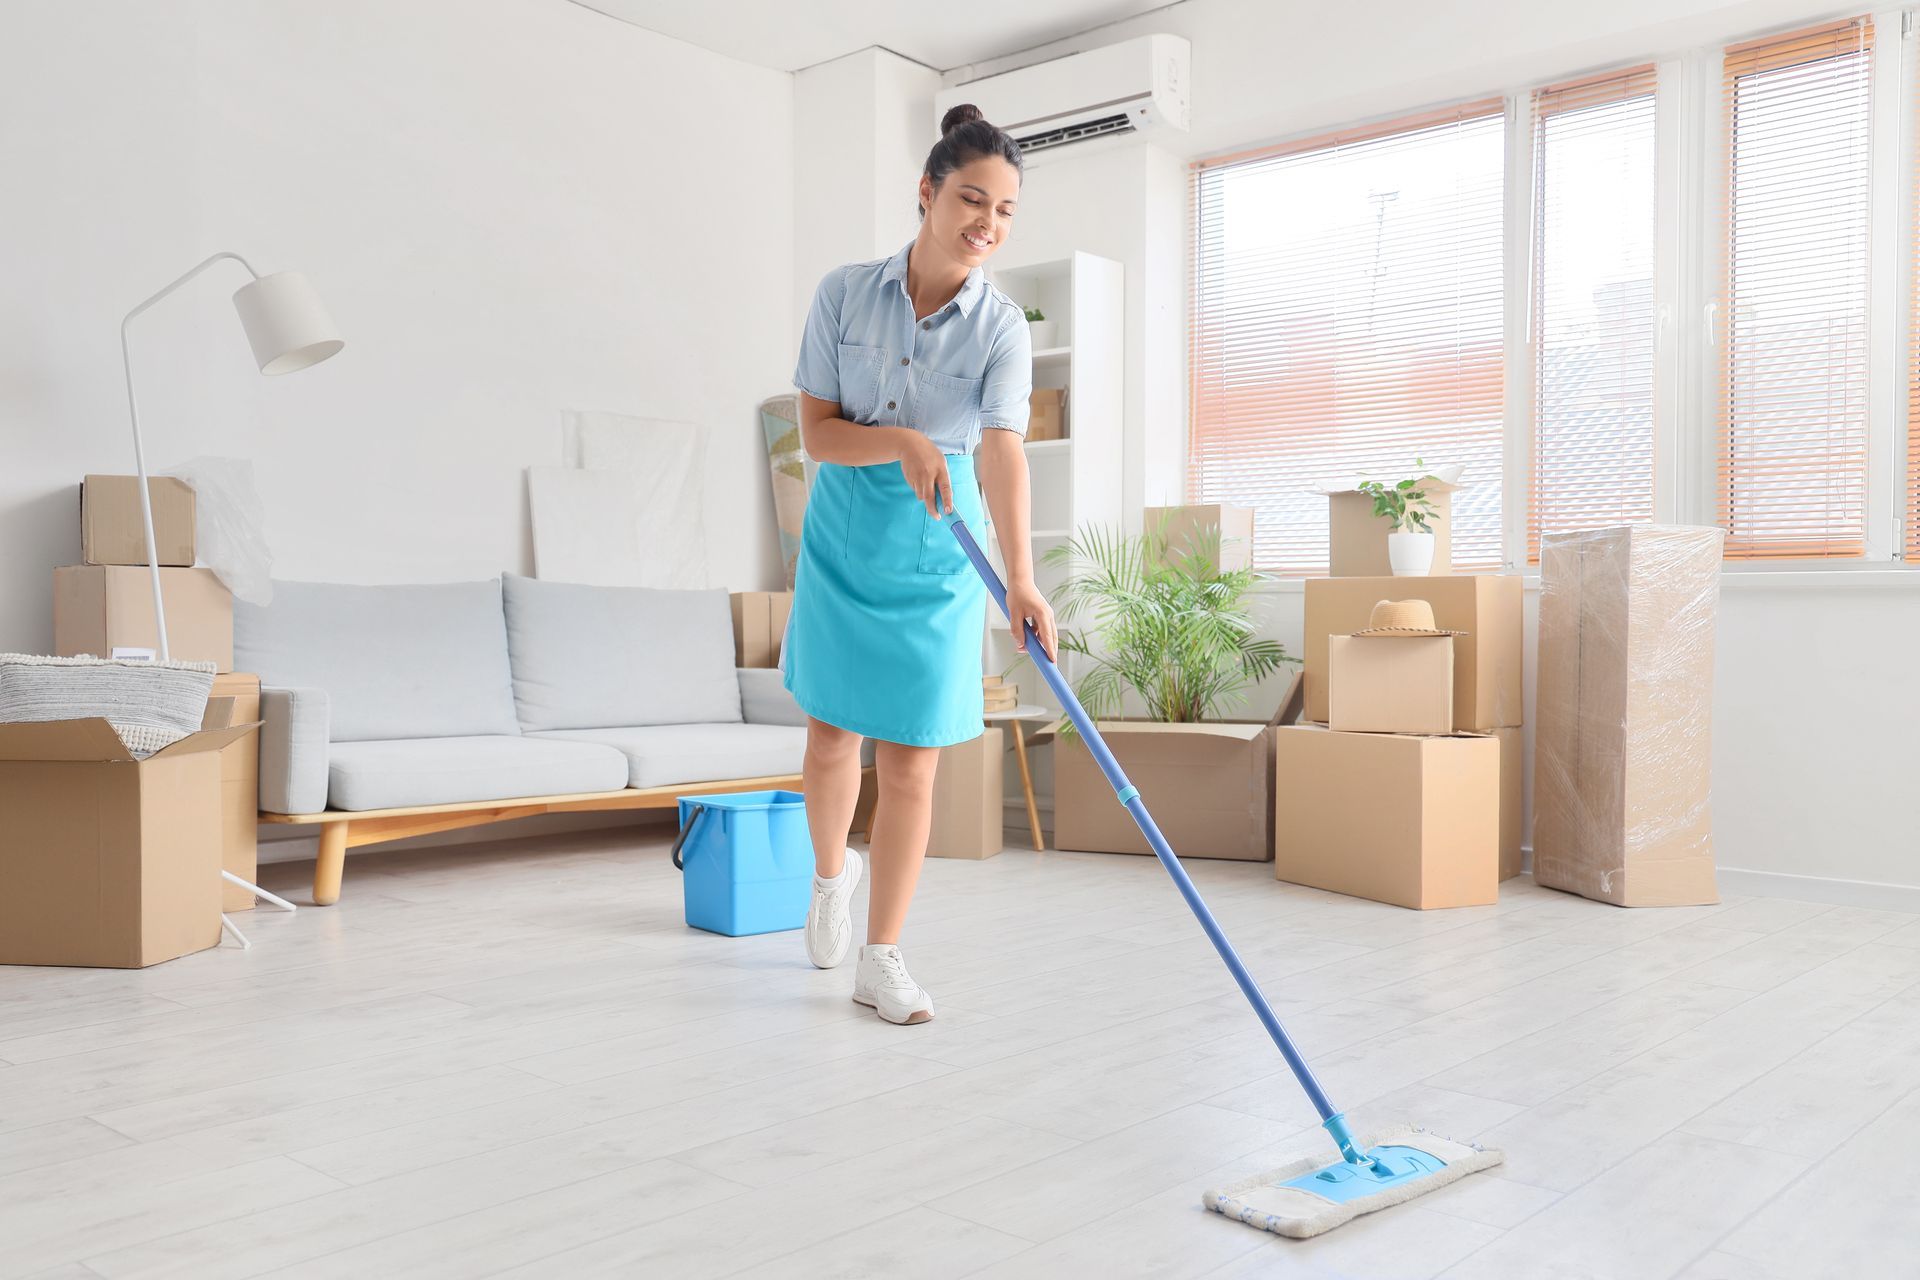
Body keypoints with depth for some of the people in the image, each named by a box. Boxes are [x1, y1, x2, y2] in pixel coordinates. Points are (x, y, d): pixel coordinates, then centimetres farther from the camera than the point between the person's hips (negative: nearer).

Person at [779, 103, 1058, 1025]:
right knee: (831, 740, 12)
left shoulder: (1001, 327, -12)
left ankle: (881, 961, 13)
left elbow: (1002, 450, -24)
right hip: (842, 542, 1)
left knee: (910, 765, 0)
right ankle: (831, 875, 43)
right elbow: (816, 432, -8)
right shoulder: (844, 294, -8)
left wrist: (1020, 575, -39)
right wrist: (903, 441, -27)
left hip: (938, 555, -1)